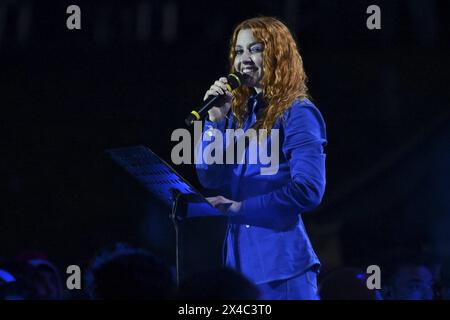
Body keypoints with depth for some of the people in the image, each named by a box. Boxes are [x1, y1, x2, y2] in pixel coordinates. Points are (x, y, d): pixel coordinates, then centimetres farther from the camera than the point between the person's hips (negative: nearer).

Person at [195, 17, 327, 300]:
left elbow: (308, 190, -16)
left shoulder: (297, 113, -7)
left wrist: (240, 207, -15)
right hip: (240, 256, 6)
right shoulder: (238, 112, 13)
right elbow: (210, 180, 7)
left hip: (281, 261, -6)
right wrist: (216, 120, -4)